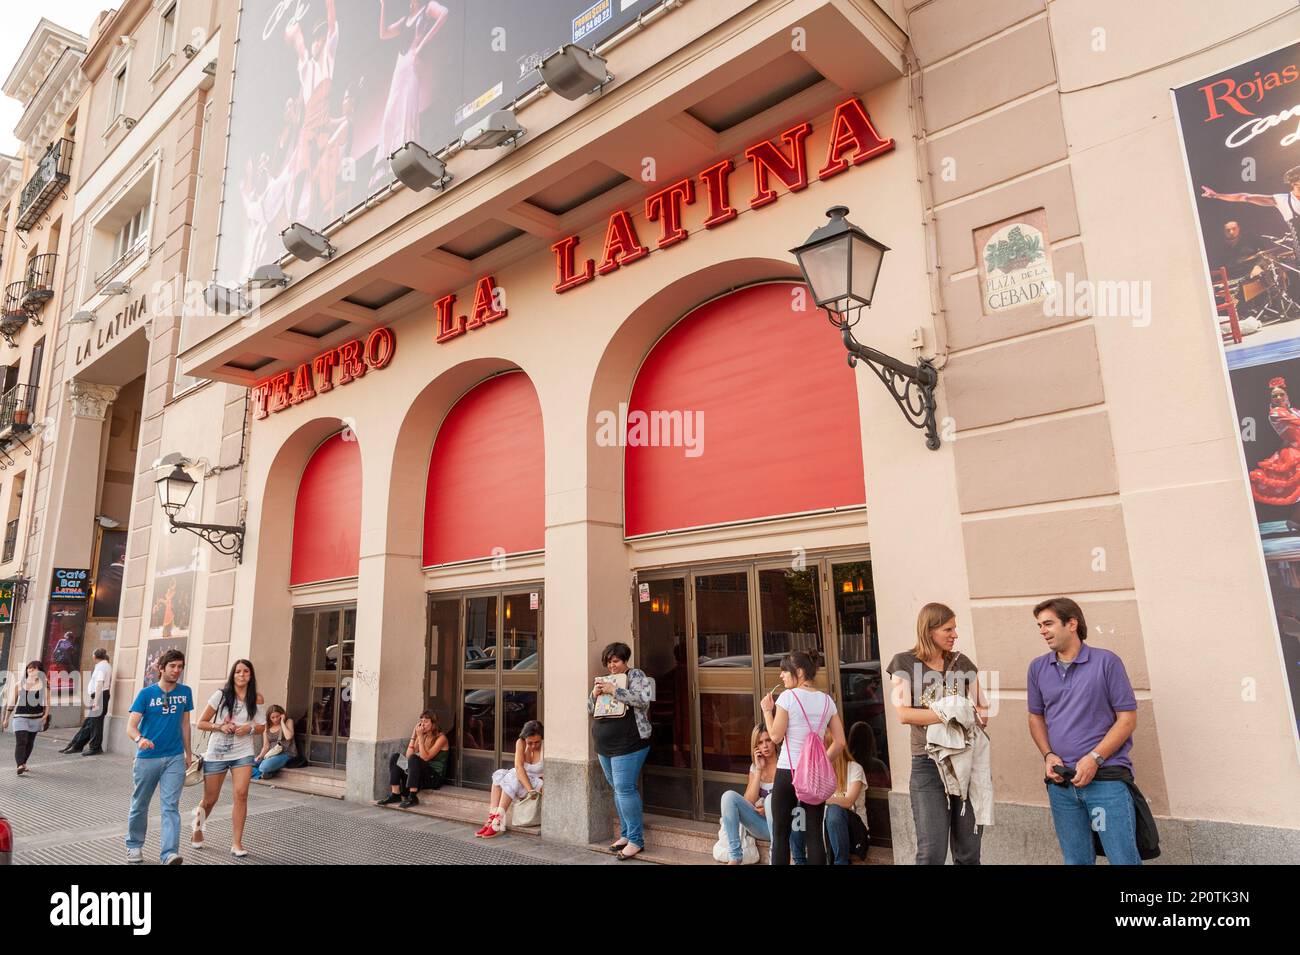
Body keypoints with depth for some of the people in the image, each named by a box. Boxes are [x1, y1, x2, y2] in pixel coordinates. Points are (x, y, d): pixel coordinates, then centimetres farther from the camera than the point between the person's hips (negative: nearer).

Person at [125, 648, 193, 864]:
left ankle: (170, 854, -11)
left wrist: (188, 753, 15)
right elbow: (130, 727, -13)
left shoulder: (185, 692, 3)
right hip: (147, 758, -1)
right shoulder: (146, 694, -7)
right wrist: (139, 739, -35)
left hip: (175, 758, 1)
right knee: (140, 805, 14)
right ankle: (134, 846, 35)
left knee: (171, 806, -7)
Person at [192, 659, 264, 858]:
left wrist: (250, 728, -12)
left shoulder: (256, 699, 0)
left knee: (241, 794, -13)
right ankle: (198, 823, 45)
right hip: (216, 753, -1)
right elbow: (201, 723, 0)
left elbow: (262, 727, 9)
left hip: (243, 754, 1)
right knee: (210, 798, 11)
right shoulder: (221, 695, -6)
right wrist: (220, 727, -17)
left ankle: (236, 843, -3)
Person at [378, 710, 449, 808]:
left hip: (435, 777, -7)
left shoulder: (441, 738, -8)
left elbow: (425, 757, -19)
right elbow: (408, 756, 0)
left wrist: (420, 737, -18)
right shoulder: (422, 736, 12)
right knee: (395, 757, -8)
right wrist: (413, 735, -4)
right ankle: (395, 794, -14)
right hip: (421, 775, 7)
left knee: (414, 759, -31)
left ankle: (412, 797, -30)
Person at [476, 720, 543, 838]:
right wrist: (530, 790, -31)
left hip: (539, 783, -5)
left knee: (512, 779, -28)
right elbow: (518, 767, -20)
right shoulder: (520, 743, -8)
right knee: (499, 774, -19)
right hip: (522, 780, 5)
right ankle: (492, 818, -24)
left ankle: (497, 823, -28)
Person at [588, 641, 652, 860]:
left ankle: (636, 839, -2)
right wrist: (594, 694, -4)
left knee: (624, 789, -10)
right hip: (605, 747, 7)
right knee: (617, 790, 12)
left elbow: (643, 699, -20)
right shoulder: (605, 680, 15)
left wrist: (614, 691, -22)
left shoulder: (636, 675, -3)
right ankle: (626, 834, 23)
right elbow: (590, 710, 17)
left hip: (628, 745, -7)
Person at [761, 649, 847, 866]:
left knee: (780, 832, 5)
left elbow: (776, 736, -9)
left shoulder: (788, 696, -8)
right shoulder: (827, 700, 7)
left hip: (788, 771, -4)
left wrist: (767, 710, 3)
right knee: (814, 832, 8)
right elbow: (839, 742, 6)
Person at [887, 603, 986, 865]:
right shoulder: (905, 663, -2)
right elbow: (903, 714, -12)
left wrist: (977, 715, -14)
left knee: (969, 853, 10)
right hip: (928, 765, -3)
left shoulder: (962, 662, 8)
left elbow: (983, 708, 10)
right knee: (932, 853, -6)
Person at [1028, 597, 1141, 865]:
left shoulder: (1106, 662, -5)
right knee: (1076, 861, 12)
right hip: (1060, 782, 4)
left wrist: (1095, 758, -14)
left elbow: (1127, 718, -5)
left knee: (1124, 860, -3)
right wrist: (1048, 755, -1)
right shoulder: (1038, 667, 8)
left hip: (1107, 777, -4)